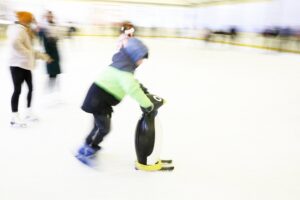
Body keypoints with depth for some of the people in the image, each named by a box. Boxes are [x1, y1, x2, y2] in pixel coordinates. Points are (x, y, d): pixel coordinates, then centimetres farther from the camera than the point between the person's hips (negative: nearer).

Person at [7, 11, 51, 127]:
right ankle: (15, 118, 3)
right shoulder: (18, 29, -14)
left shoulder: (25, 31, 18)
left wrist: (42, 56, 21)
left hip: (25, 65, 10)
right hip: (17, 64, -10)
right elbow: (14, 43, -34)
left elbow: (29, 49, 23)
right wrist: (26, 53, -26)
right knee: (17, 90, -6)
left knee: (30, 88, 13)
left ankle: (28, 112, 26)